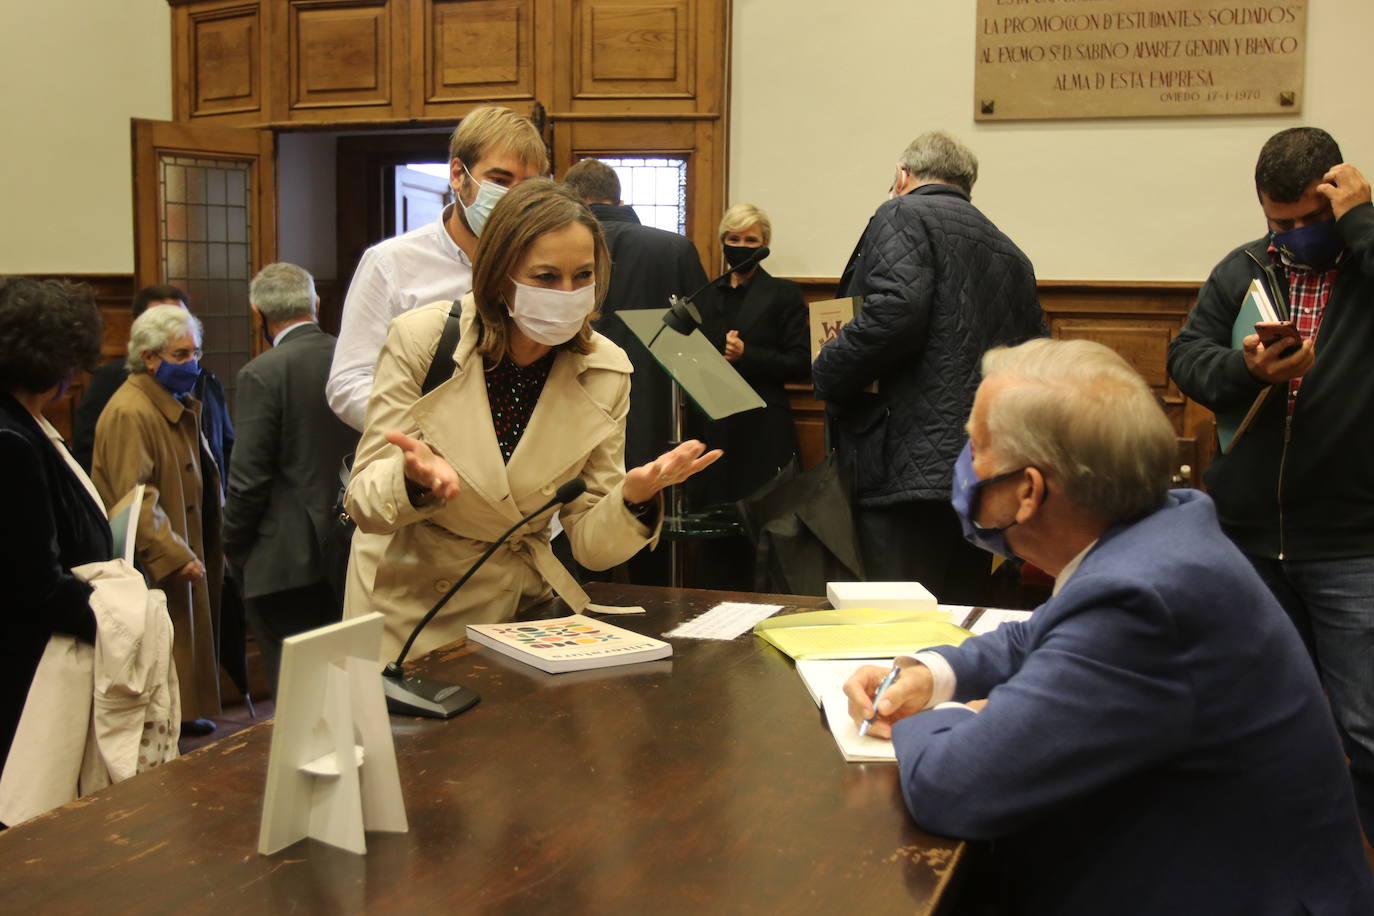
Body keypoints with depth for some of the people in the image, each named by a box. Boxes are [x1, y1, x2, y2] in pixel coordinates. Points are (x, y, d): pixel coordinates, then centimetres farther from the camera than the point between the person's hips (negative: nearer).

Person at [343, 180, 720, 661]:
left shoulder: (606, 372, -6)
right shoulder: (421, 338, -12)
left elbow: (590, 545, -4)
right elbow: (363, 500, -8)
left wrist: (634, 498, -24)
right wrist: (414, 478, -30)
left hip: (523, 600, 3)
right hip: (410, 605, -2)